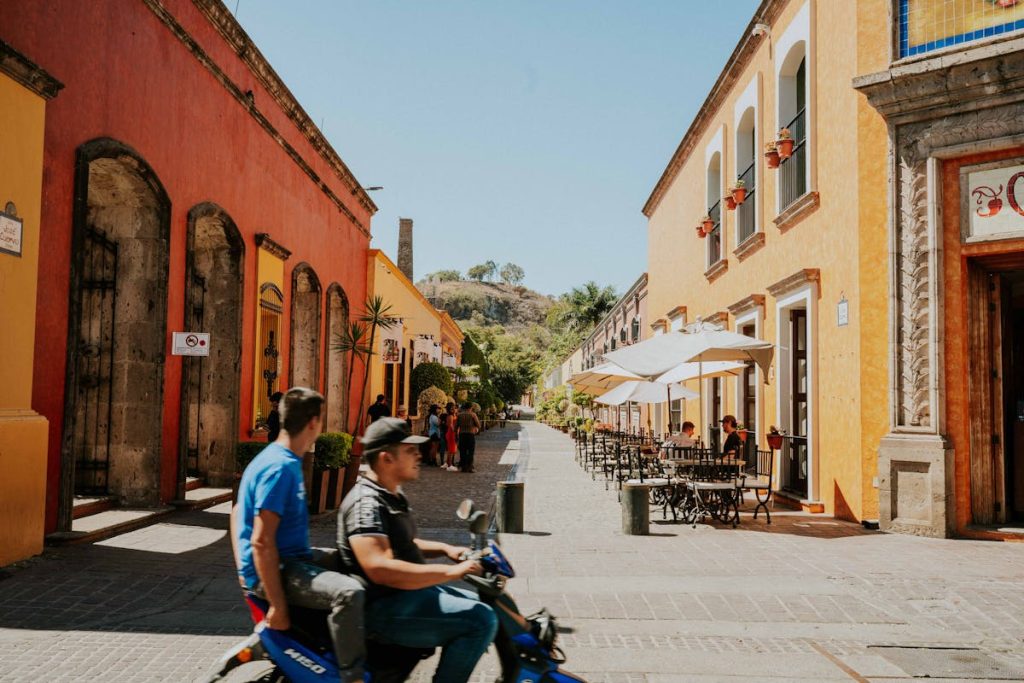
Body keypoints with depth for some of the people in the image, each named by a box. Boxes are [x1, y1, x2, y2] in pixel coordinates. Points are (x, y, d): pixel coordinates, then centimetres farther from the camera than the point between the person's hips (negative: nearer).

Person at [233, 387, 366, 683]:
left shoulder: (282, 459, 10)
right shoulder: (280, 467, -21)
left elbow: (238, 512, 20)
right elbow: (262, 541, -26)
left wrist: (244, 570, 21)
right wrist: (278, 606, -25)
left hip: (291, 558, 11)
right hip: (276, 569, -11)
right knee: (348, 592, -30)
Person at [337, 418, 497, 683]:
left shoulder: (393, 496, 14)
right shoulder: (366, 503, -19)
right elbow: (380, 569, -32)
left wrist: (445, 549, 9)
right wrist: (449, 572, -30)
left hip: (409, 592, 11)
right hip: (384, 608, -11)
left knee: (481, 605, 20)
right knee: (481, 621, -22)